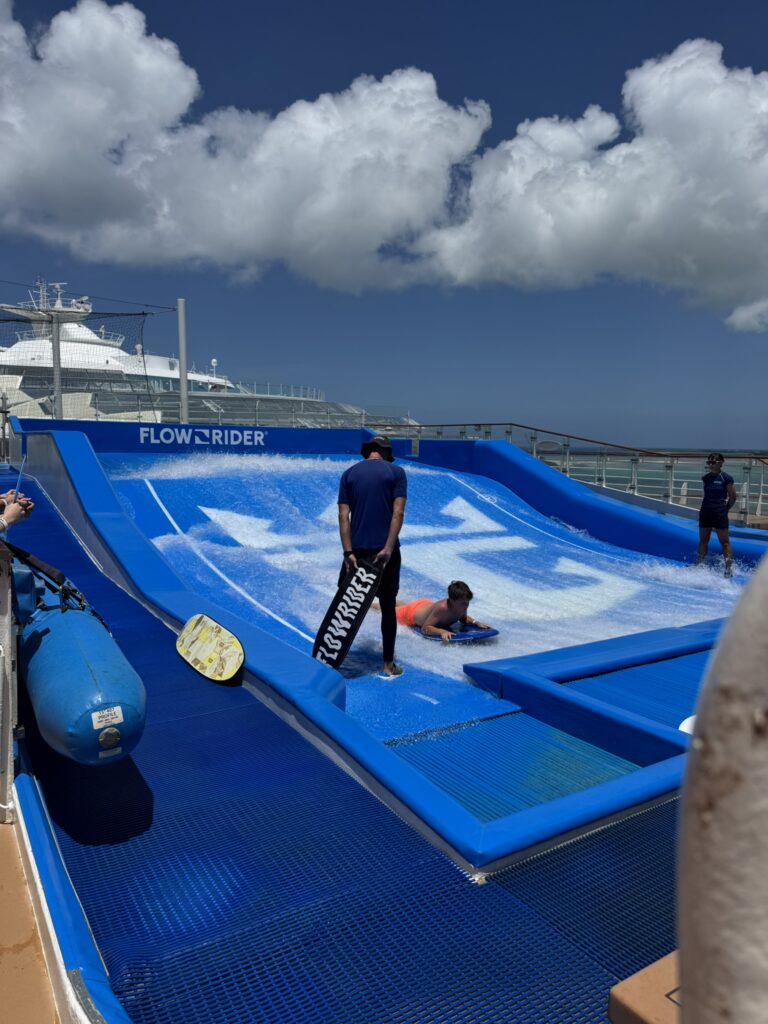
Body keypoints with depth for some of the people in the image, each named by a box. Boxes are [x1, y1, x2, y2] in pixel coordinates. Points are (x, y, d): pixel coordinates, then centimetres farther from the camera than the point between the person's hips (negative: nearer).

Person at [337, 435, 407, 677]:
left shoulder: (349, 474, 6)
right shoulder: (396, 472, 1)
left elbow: (343, 516, -3)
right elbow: (398, 513, -11)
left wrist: (348, 552, -7)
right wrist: (388, 548, -15)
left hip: (357, 549, 2)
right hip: (386, 549, -1)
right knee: (388, 607, 8)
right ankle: (388, 664, 12)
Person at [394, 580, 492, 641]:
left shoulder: (461, 606, -30)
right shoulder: (441, 608, -49)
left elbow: (463, 619, -6)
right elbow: (425, 628, -47)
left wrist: (476, 623, -23)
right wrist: (441, 631, -62)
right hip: (412, 612, -6)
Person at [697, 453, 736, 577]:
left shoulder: (726, 478, -9)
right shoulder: (705, 478, 5)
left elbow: (733, 497, -3)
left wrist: (724, 509, 3)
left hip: (720, 514, -5)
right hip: (705, 512, 5)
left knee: (724, 542, -1)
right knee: (703, 541, 12)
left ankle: (729, 568, 2)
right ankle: (699, 566, 20)